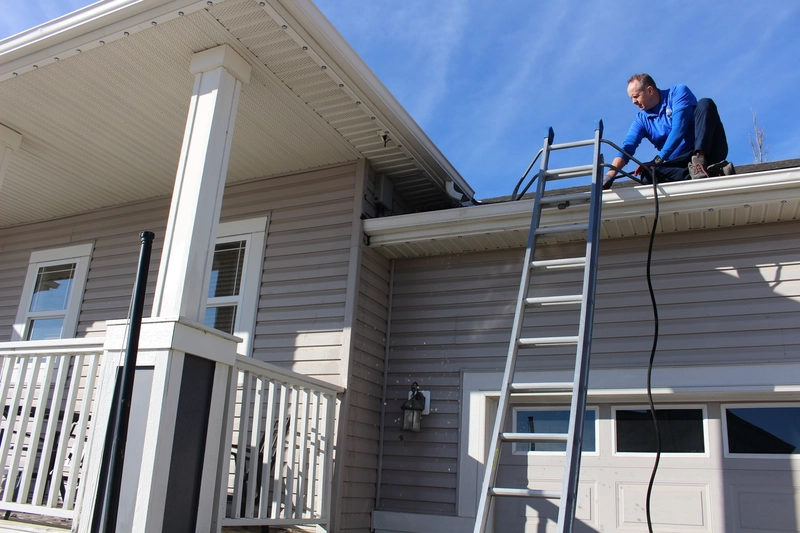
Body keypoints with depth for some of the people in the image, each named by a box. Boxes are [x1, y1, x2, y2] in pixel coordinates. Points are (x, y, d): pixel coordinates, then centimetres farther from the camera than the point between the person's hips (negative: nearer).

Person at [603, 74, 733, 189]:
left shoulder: (678, 93, -3)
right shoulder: (642, 119, 9)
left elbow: (679, 129, -16)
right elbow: (627, 147, -6)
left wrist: (659, 159, -23)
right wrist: (611, 174, -23)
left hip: (708, 151, -3)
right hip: (681, 162, 3)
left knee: (705, 104, -23)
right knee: (648, 175, -26)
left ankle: (700, 161, -39)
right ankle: (710, 172, -36)